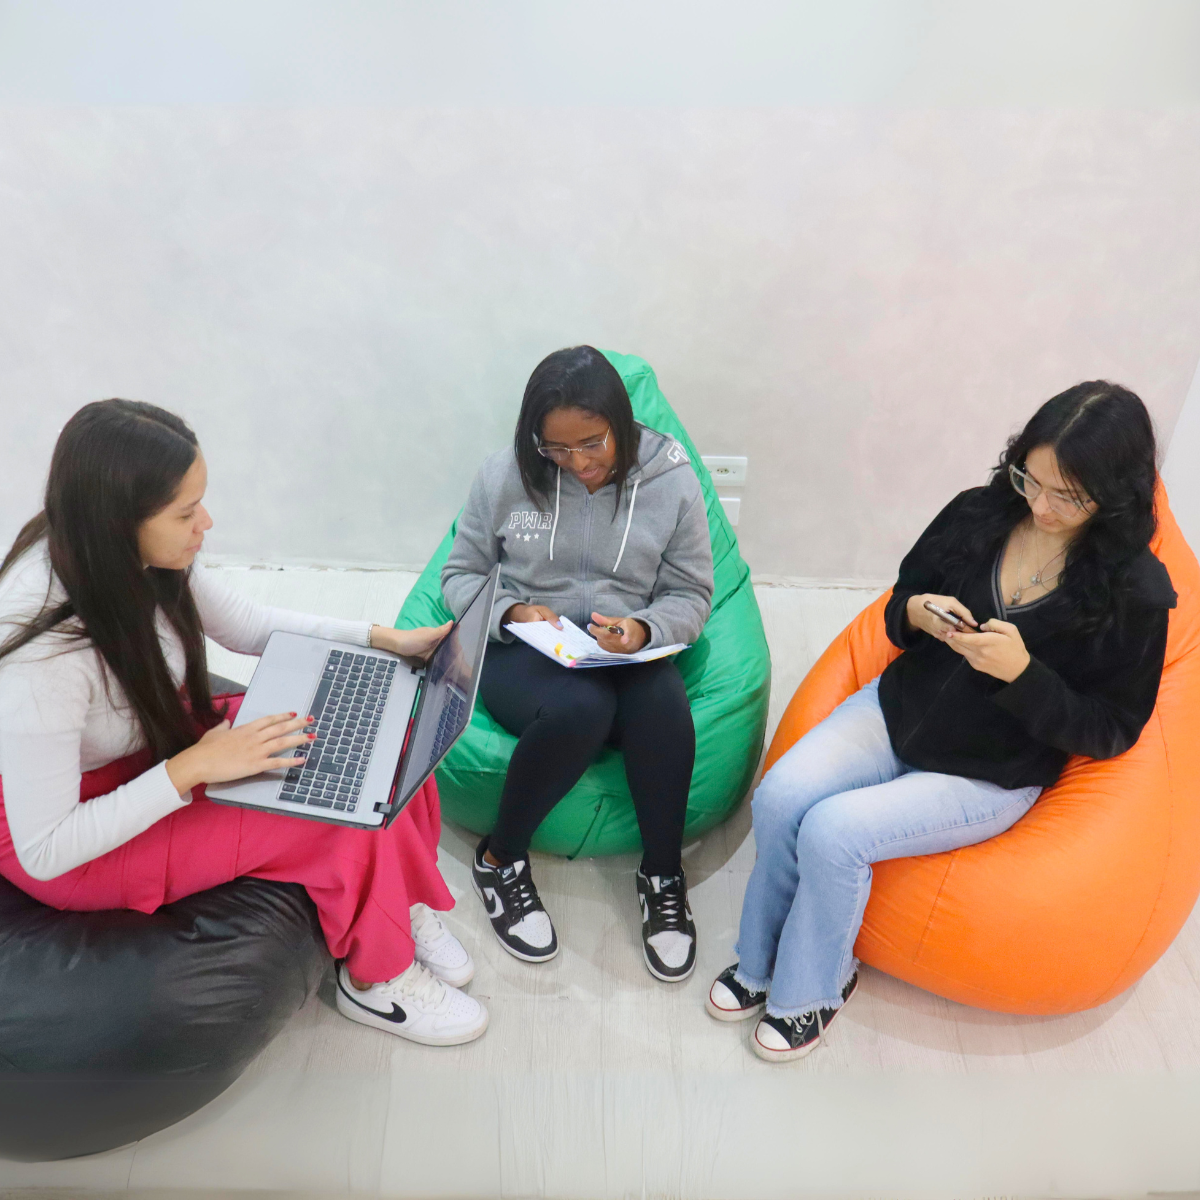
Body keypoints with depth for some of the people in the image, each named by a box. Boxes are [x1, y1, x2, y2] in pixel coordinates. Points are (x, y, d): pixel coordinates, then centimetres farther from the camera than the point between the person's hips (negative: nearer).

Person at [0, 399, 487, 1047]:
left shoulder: (135, 560, -15)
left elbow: (246, 624, 3)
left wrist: (386, 639, -4)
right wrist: (194, 767, -33)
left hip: (159, 741, 7)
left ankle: (396, 903, 14)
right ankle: (375, 979, 8)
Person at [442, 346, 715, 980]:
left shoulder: (671, 480, -2)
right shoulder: (505, 474, -4)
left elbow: (690, 596, 3)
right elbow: (461, 575, 5)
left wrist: (645, 630, -19)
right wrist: (511, 611, -17)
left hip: (626, 652, 2)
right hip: (521, 649, -1)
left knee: (664, 709, -34)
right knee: (580, 709, -36)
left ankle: (662, 877, -8)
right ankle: (500, 861, -8)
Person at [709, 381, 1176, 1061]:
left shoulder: (1136, 591, -12)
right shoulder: (978, 515, -3)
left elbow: (1111, 730, -8)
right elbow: (901, 601, 12)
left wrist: (1022, 673, -24)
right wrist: (917, 614, -13)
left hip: (992, 774, -4)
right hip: (900, 709, 4)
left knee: (832, 832, -23)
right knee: (779, 798, -18)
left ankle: (812, 990, 7)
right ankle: (760, 963, 8)